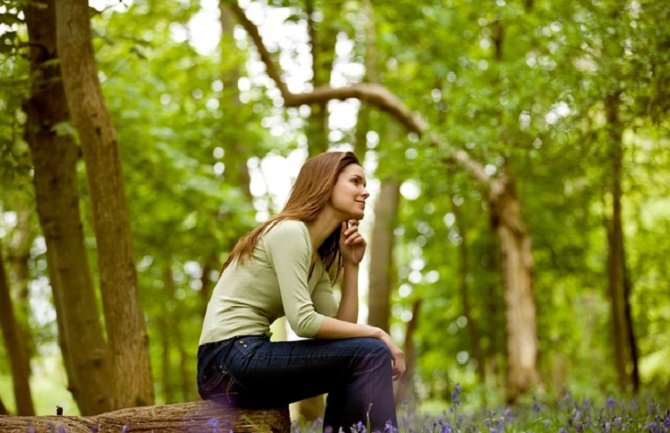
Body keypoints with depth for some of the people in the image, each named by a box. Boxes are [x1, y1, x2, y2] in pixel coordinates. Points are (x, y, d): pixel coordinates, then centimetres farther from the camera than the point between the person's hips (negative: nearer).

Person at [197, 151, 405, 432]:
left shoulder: (318, 259, 18)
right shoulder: (289, 232, -9)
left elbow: (342, 324, 9)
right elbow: (303, 322, -19)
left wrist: (351, 265, 6)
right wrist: (375, 333, -11)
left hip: (248, 358, 10)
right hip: (231, 358, -10)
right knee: (370, 354, -13)